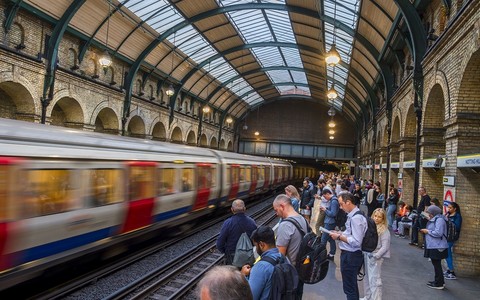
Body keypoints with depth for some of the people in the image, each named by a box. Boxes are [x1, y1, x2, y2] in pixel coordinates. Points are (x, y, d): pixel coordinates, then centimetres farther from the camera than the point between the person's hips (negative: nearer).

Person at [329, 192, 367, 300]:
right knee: (352, 285, 24)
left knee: (349, 287, 3)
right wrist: (340, 233, 6)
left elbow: (356, 242, -26)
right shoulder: (353, 215, 6)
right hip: (351, 254, 10)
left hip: (350, 256, -10)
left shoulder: (356, 218, -24)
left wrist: (339, 237, -19)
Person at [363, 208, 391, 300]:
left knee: (374, 280, -2)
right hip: (366, 255, 6)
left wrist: (375, 256, -17)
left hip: (375, 258, -6)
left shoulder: (384, 231, -11)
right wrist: (363, 252, 4)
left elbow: (385, 247, -13)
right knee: (367, 278, 17)